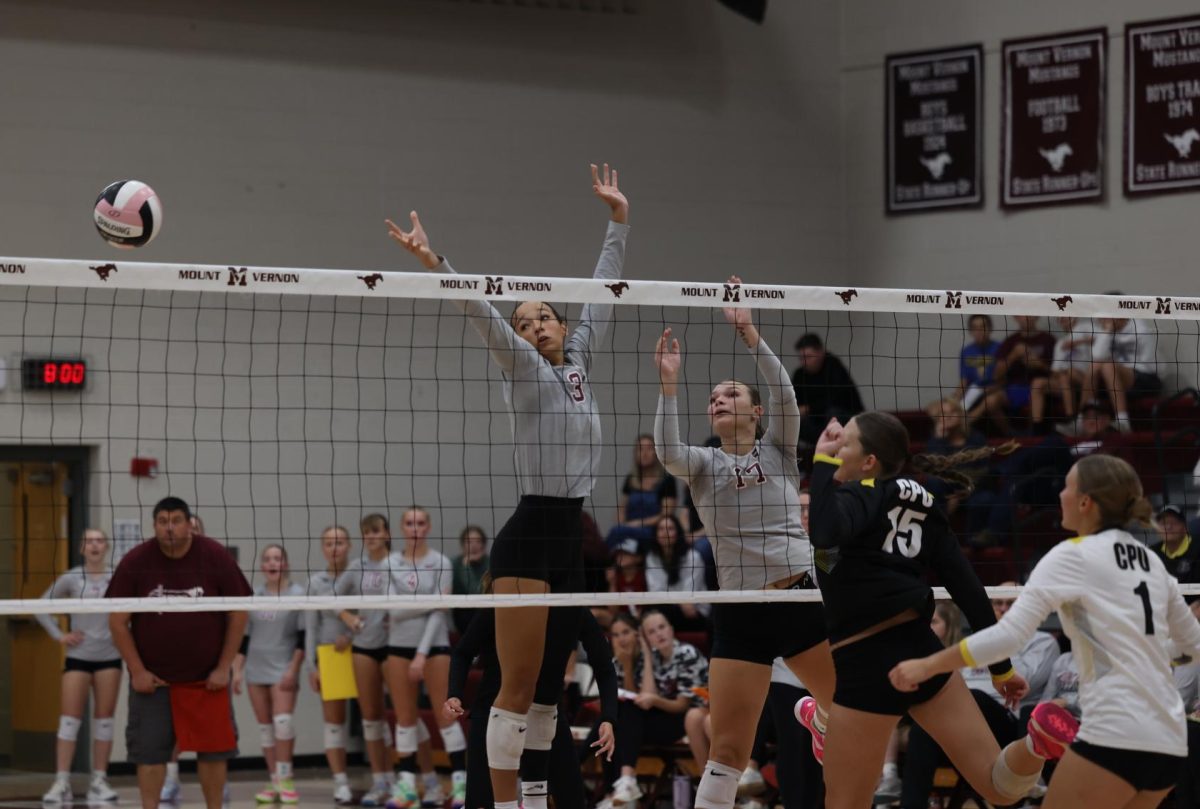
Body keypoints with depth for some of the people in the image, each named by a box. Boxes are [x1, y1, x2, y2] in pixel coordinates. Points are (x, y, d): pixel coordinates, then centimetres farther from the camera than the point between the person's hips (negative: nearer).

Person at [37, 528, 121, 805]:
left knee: (104, 720, 4)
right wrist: (59, 634, -1)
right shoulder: (71, 579, 0)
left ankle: (99, 781, 10)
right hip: (78, 657, -1)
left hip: (109, 657, 1)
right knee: (70, 719, -4)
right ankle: (61, 782, -5)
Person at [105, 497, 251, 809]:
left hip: (207, 678, 0)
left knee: (213, 748, 3)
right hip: (152, 678, 0)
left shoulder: (216, 557, -6)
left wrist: (223, 667, -5)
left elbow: (238, 614, -1)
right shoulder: (135, 562, -6)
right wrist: (137, 671, -7)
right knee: (150, 750, -2)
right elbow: (118, 621, -1)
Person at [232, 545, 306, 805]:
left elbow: (303, 636, -5)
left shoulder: (297, 594, -3)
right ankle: (274, 781, 10)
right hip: (256, 669, 4)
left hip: (283, 669, -4)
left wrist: (294, 669, -11)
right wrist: (237, 670, 6)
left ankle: (285, 779, -8)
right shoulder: (253, 596, 9)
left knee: (283, 720, -16)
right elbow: (243, 636, 13)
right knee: (265, 725, 5)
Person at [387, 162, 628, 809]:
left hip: (572, 541, 7)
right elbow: (481, 311, -14)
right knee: (519, 686, -8)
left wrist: (618, 220, 25)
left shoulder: (578, 364, 15)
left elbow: (601, 294, 22)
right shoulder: (523, 368, 0)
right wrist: (434, 262, -27)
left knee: (548, 689, 8)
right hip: (529, 540, -7)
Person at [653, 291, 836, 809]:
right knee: (728, 749, -6)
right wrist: (668, 384, -25)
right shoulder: (703, 465, 7)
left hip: (800, 597, 1)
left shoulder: (777, 451, 7)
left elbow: (785, 397, -11)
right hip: (740, 614, -1)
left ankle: (817, 716, 42)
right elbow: (668, 452, -15)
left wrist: (750, 335, -20)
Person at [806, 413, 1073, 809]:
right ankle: (1040, 739, -26)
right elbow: (969, 591, 12)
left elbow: (825, 534, -29)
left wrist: (822, 461, -16)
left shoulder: (861, 496, -4)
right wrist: (1001, 667, 15)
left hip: (868, 668, -6)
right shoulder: (920, 505, 15)